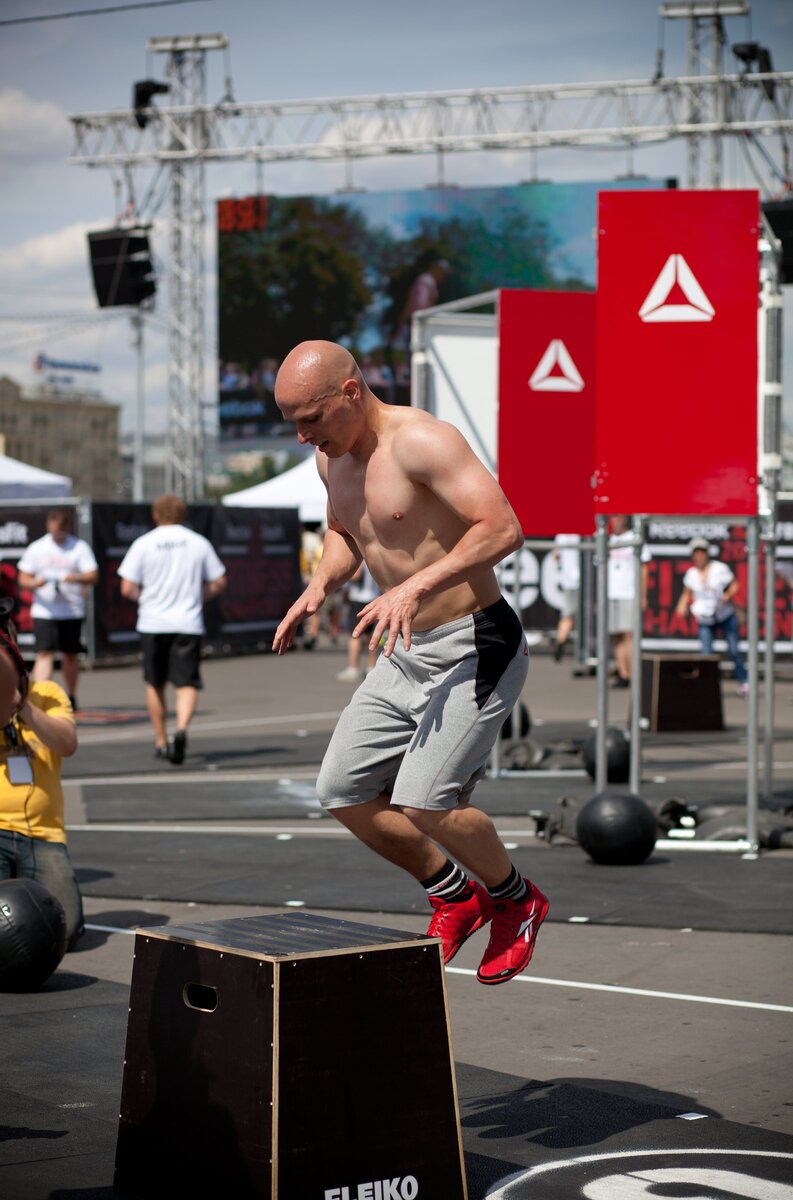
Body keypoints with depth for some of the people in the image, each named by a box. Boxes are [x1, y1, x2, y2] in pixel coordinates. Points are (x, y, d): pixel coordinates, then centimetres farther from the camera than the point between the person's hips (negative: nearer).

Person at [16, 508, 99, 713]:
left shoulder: (80, 547, 1)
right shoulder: (36, 548, 5)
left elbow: (93, 576, -5)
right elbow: (23, 578, 5)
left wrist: (77, 578, -25)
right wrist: (35, 583, -17)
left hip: (72, 611, 0)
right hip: (44, 611, 0)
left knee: (70, 655, 10)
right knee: (45, 654, -12)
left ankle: (71, 696, 27)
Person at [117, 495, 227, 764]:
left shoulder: (143, 544, -1)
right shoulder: (199, 543, 4)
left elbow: (127, 588, -5)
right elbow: (218, 583, 6)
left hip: (153, 623, 0)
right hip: (189, 623, 0)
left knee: (155, 684, 14)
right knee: (187, 683, -2)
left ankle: (161, 742, 20)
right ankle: (182, 728, -27)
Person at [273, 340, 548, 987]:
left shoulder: (420, 441, -20)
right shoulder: (333, 456, 7)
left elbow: (503, 527, -29)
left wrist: (416, 586, -37)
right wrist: (320, 584, 6)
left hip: (475, 648, -9)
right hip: (407, 651, 9)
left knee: (423, 802, -20)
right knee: (344, 793, 7)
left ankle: (516, 900, 8)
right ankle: (455, 896, 25)